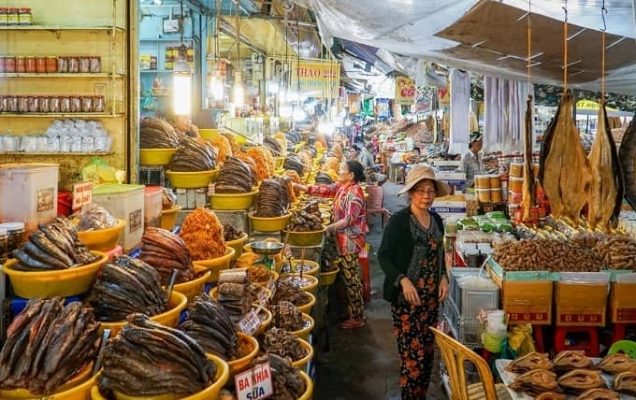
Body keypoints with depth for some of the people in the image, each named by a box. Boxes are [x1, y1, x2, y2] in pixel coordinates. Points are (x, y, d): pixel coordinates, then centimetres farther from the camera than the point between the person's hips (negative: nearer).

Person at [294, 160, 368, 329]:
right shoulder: (341, 187, 7)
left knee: (351, 278, 0)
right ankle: (352, 311, 29)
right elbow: (322, 190, 6)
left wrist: (329, 228, -24)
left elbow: (349, 219, -24)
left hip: (351, 240, -9)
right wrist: (296, 186, 1)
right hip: (343, 239, 9)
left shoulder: (355, 192, -19)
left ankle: (357, 318, 11)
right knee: (347, 277, 16)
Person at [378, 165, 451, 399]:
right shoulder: (398, 221, -11)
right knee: (412, 354, -6)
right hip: (405, 297, -6)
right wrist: (403, 280, -21)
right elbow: (383, 256, -10)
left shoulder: (436, 220, 8)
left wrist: (444, 277, 2)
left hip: (431, 297, 6)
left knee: (427, 351, 11)